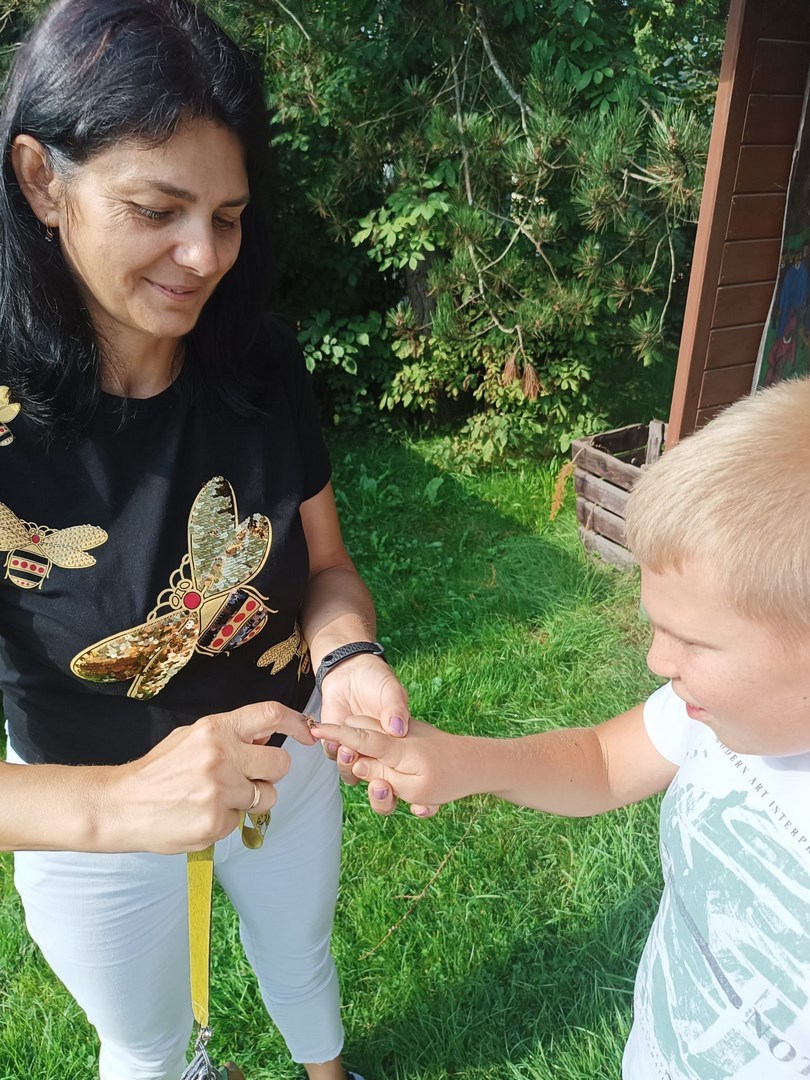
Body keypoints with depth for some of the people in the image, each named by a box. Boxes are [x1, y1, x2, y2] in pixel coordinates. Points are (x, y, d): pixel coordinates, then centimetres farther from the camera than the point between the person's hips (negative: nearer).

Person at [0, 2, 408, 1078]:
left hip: (286, 767, 4)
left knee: (300, 960, 35)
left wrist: (349, 656, -28)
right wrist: (115, 803, -49)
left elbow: (324, 563, -8)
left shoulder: (262, 365, -17)